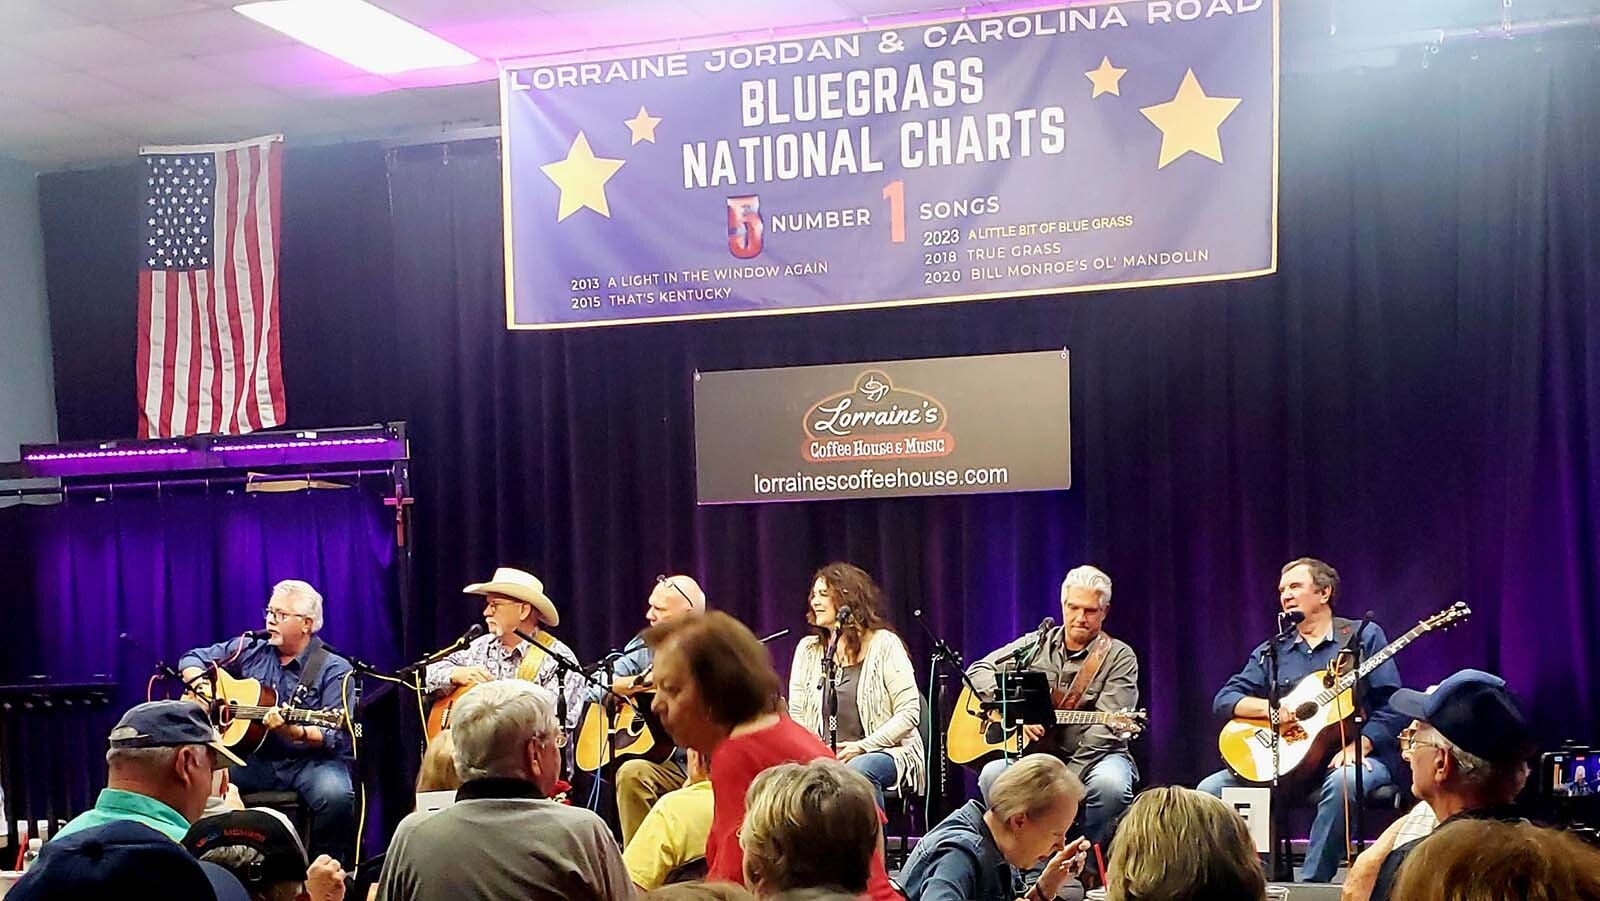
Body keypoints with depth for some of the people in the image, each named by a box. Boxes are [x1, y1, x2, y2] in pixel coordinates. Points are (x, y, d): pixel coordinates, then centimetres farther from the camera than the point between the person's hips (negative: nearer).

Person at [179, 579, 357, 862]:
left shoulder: (334, 670, -4)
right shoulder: (251, 650, 10)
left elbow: (334, 737, -12)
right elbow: (192, 659, 19)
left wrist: (295, 732, -31)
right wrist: (205, 690, -1)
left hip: (312, 761, -3)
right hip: (256, 760, 4)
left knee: (335, 794, -36)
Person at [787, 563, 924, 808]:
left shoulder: (884, 644, 0)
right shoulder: (808, 649, 14)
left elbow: (909, 713, -6)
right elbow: (795, 713, 10)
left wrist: (862, 747, -14)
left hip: (885, 752, -3)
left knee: (857, 771, -38)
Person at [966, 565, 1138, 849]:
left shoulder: (1119, 657, -2)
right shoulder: (1036, 645, 10)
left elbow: (1106, 729, -12)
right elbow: (978, 672, 8)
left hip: (1093, 757, -2)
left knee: (1111, 784, -36)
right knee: (992, 775, -28)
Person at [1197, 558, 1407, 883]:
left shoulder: (1363, 636, 3)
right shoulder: (1271, 651, 14)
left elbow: (1392, 707, -4)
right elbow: (1224, 701, 5)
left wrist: (1358, 746, -20)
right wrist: (1268, 707, -15)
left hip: (1354, 756, -4)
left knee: (1342, 782, -40)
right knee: (1211, 789, -13)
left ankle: (1312, 883, -30)